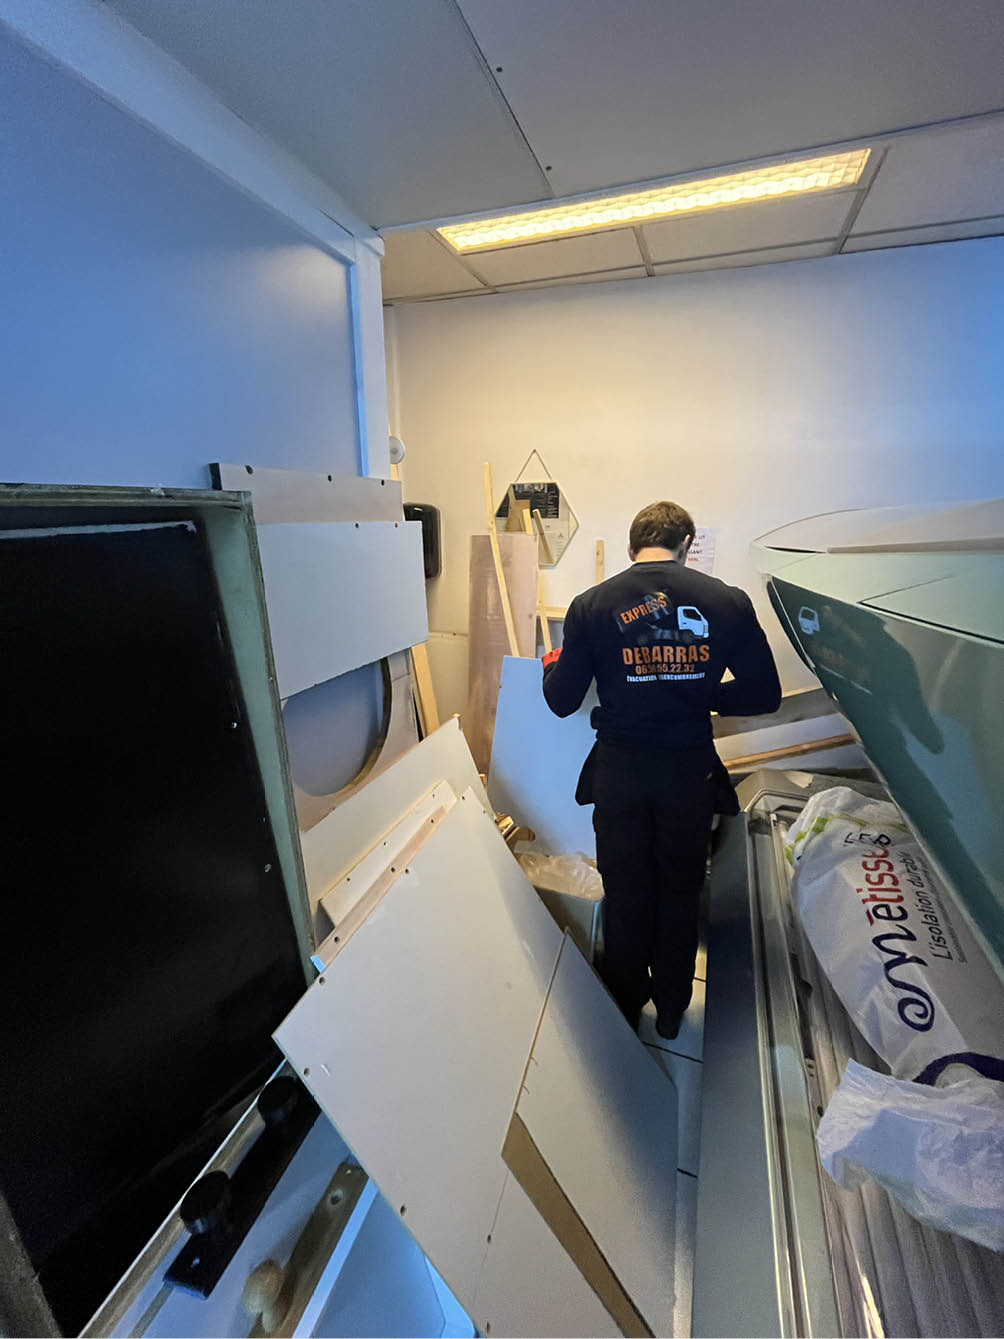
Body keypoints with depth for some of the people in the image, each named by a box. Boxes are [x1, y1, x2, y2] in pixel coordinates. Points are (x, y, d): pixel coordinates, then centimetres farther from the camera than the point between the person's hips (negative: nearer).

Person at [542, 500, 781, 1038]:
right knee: (680, 893, 21)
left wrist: (553, 664, 16)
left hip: (619, 771, 0)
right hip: (690, 770, 1)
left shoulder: (592, 605, -9)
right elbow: (763, 694, -2)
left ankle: (624, 1010, 40)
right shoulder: (726, 601, -7)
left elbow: (562, 701, -5)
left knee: (625, 894, 19)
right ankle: (671, 1010, 41)